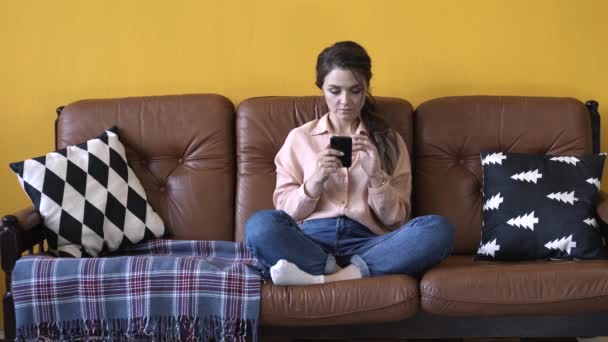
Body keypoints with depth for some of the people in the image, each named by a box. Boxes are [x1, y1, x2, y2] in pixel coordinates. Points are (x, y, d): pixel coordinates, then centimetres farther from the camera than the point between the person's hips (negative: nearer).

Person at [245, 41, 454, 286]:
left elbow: (395, 219, 8)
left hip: (365, 244, 2)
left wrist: (376, 176, -9)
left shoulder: (389, 140, 15)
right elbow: (285, 210, 8)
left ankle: (319, 279, -28)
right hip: (310, 242, -1)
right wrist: (315, 181, -11)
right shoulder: (299, 138, 14)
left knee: (438, 230, -28)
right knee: (260, 225, -32)